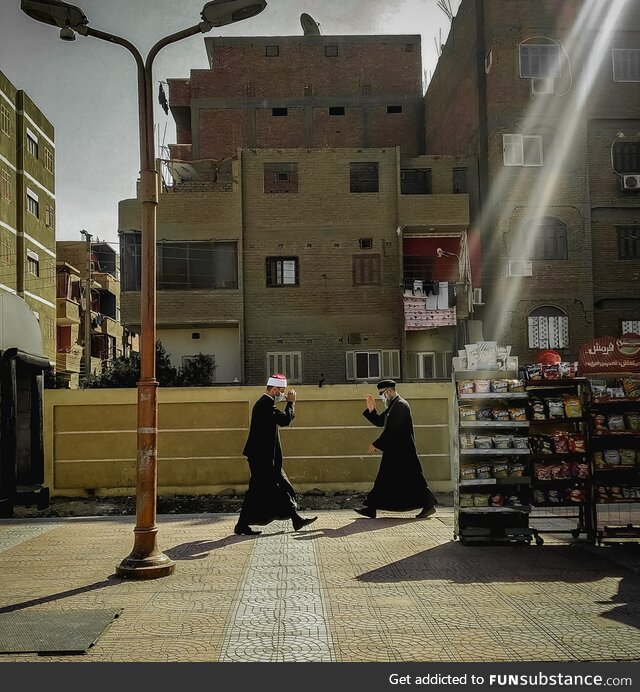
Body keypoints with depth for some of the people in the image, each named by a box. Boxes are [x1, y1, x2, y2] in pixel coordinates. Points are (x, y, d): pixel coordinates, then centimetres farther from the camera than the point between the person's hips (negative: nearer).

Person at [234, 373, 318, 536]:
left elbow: (283, 419, 20)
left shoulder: (265, 403, 14)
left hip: (265, 456, 11)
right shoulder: (265, 404, -19)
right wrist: (291, 402, -15)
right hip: (262, 456, -11)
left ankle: (296, 519, 18)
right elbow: (285, 420, -25)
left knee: (281, 486, 13)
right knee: (257, 491, -3)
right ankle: (242, 526, 6)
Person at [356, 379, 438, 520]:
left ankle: (428, 505, 5)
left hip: (402, 451, -10)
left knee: (413, 479, -4)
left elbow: (391, 429, -22)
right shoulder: (392, 406, 16)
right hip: (393, 451, 10)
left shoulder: (400, 405, -16)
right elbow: (380, 422, 18)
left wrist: (376, 444, -18)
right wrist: (371, 410, 4)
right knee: (383, 480, 9)